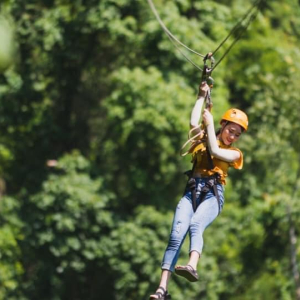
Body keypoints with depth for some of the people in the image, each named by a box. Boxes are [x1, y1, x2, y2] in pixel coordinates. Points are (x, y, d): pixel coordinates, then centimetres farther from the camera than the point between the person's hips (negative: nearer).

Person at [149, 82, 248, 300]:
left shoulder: (234, 153, 16)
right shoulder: (204, 140, 22)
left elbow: (216, 152, -4)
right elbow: (194, 123, 4)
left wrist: (210, 123, 1)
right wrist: (202, 96, 12)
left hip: (213, 194, -2)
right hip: (192, 191, 2)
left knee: (195, 225, -34)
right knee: (176, 235, -19)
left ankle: (192, 267, -61)